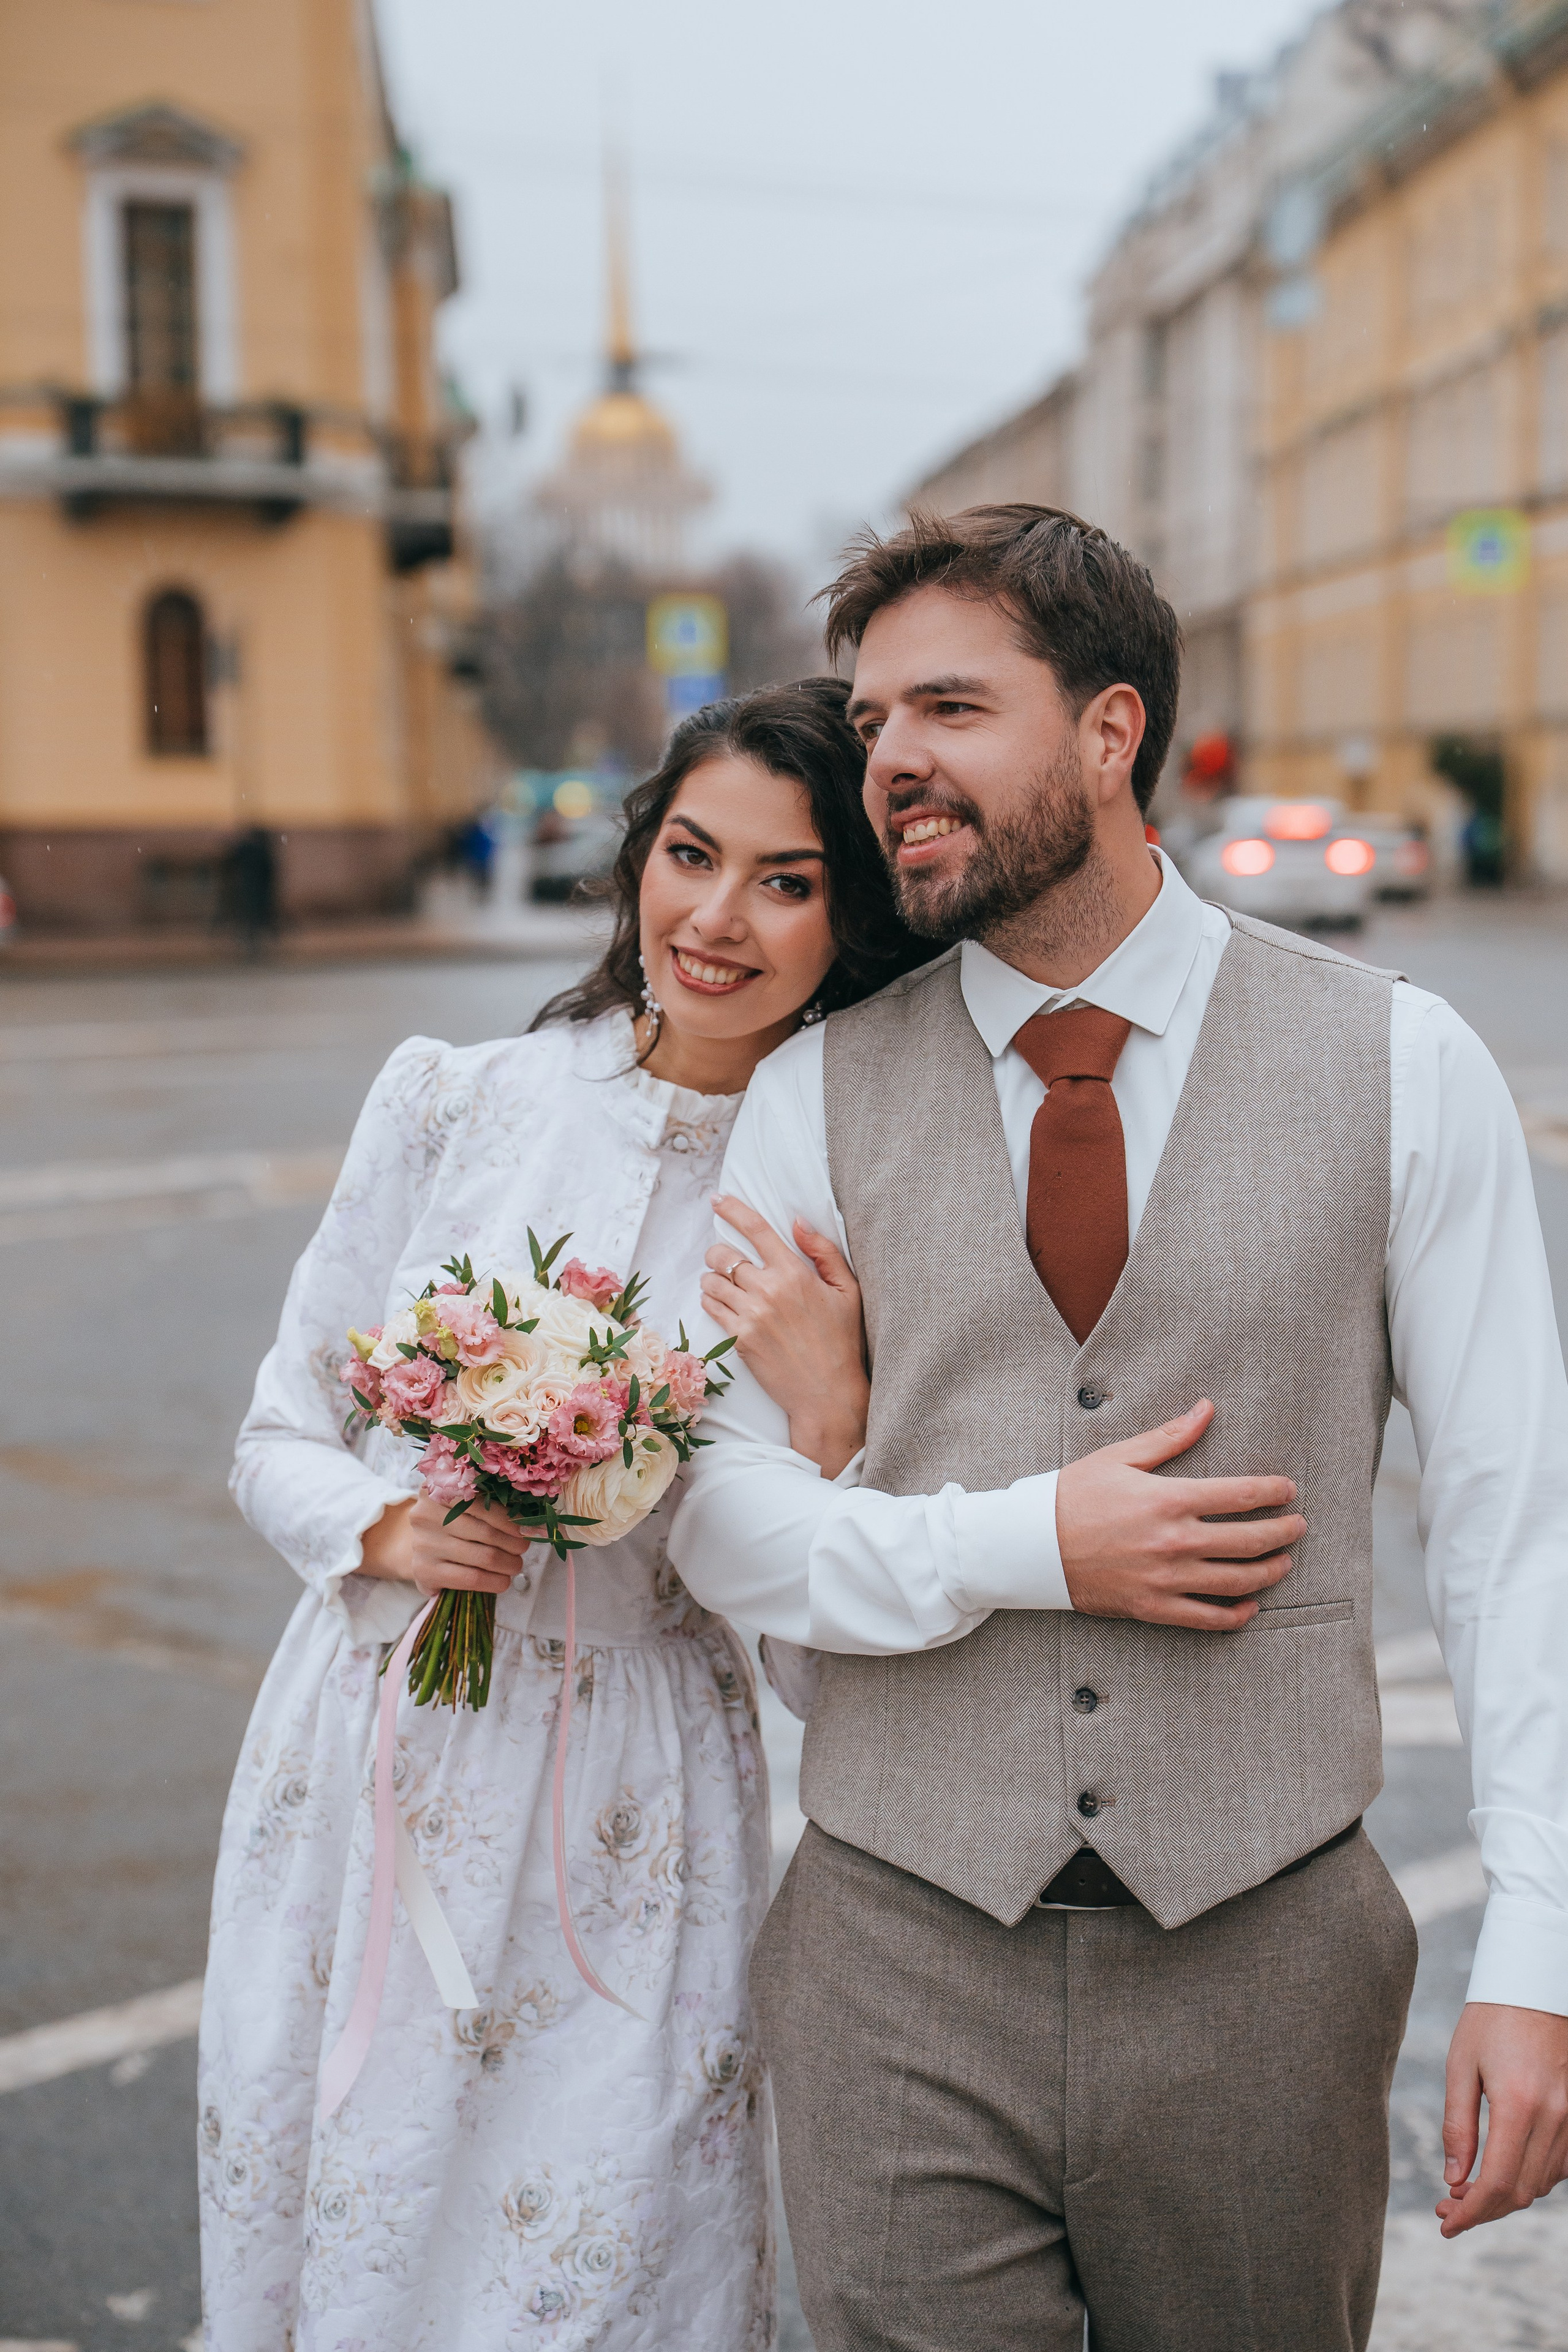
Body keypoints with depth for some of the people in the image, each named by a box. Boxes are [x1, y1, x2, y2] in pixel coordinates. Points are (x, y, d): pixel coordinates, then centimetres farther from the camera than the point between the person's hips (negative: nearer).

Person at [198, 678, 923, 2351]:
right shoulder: (448, 1103, -3)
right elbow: (279, 1442, 5)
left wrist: (825, 1391, -22)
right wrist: (387, 1526, -14)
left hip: (629, 1851, -1)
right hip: (370, 1789, 2)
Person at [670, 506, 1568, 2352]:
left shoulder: (1402, 1069, -4)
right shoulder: (817, 1093, -1)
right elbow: (718, 1512, 0)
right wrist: (1031, 1544, -15)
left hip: (1262, 1961, 0)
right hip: (901, 1958, 1)